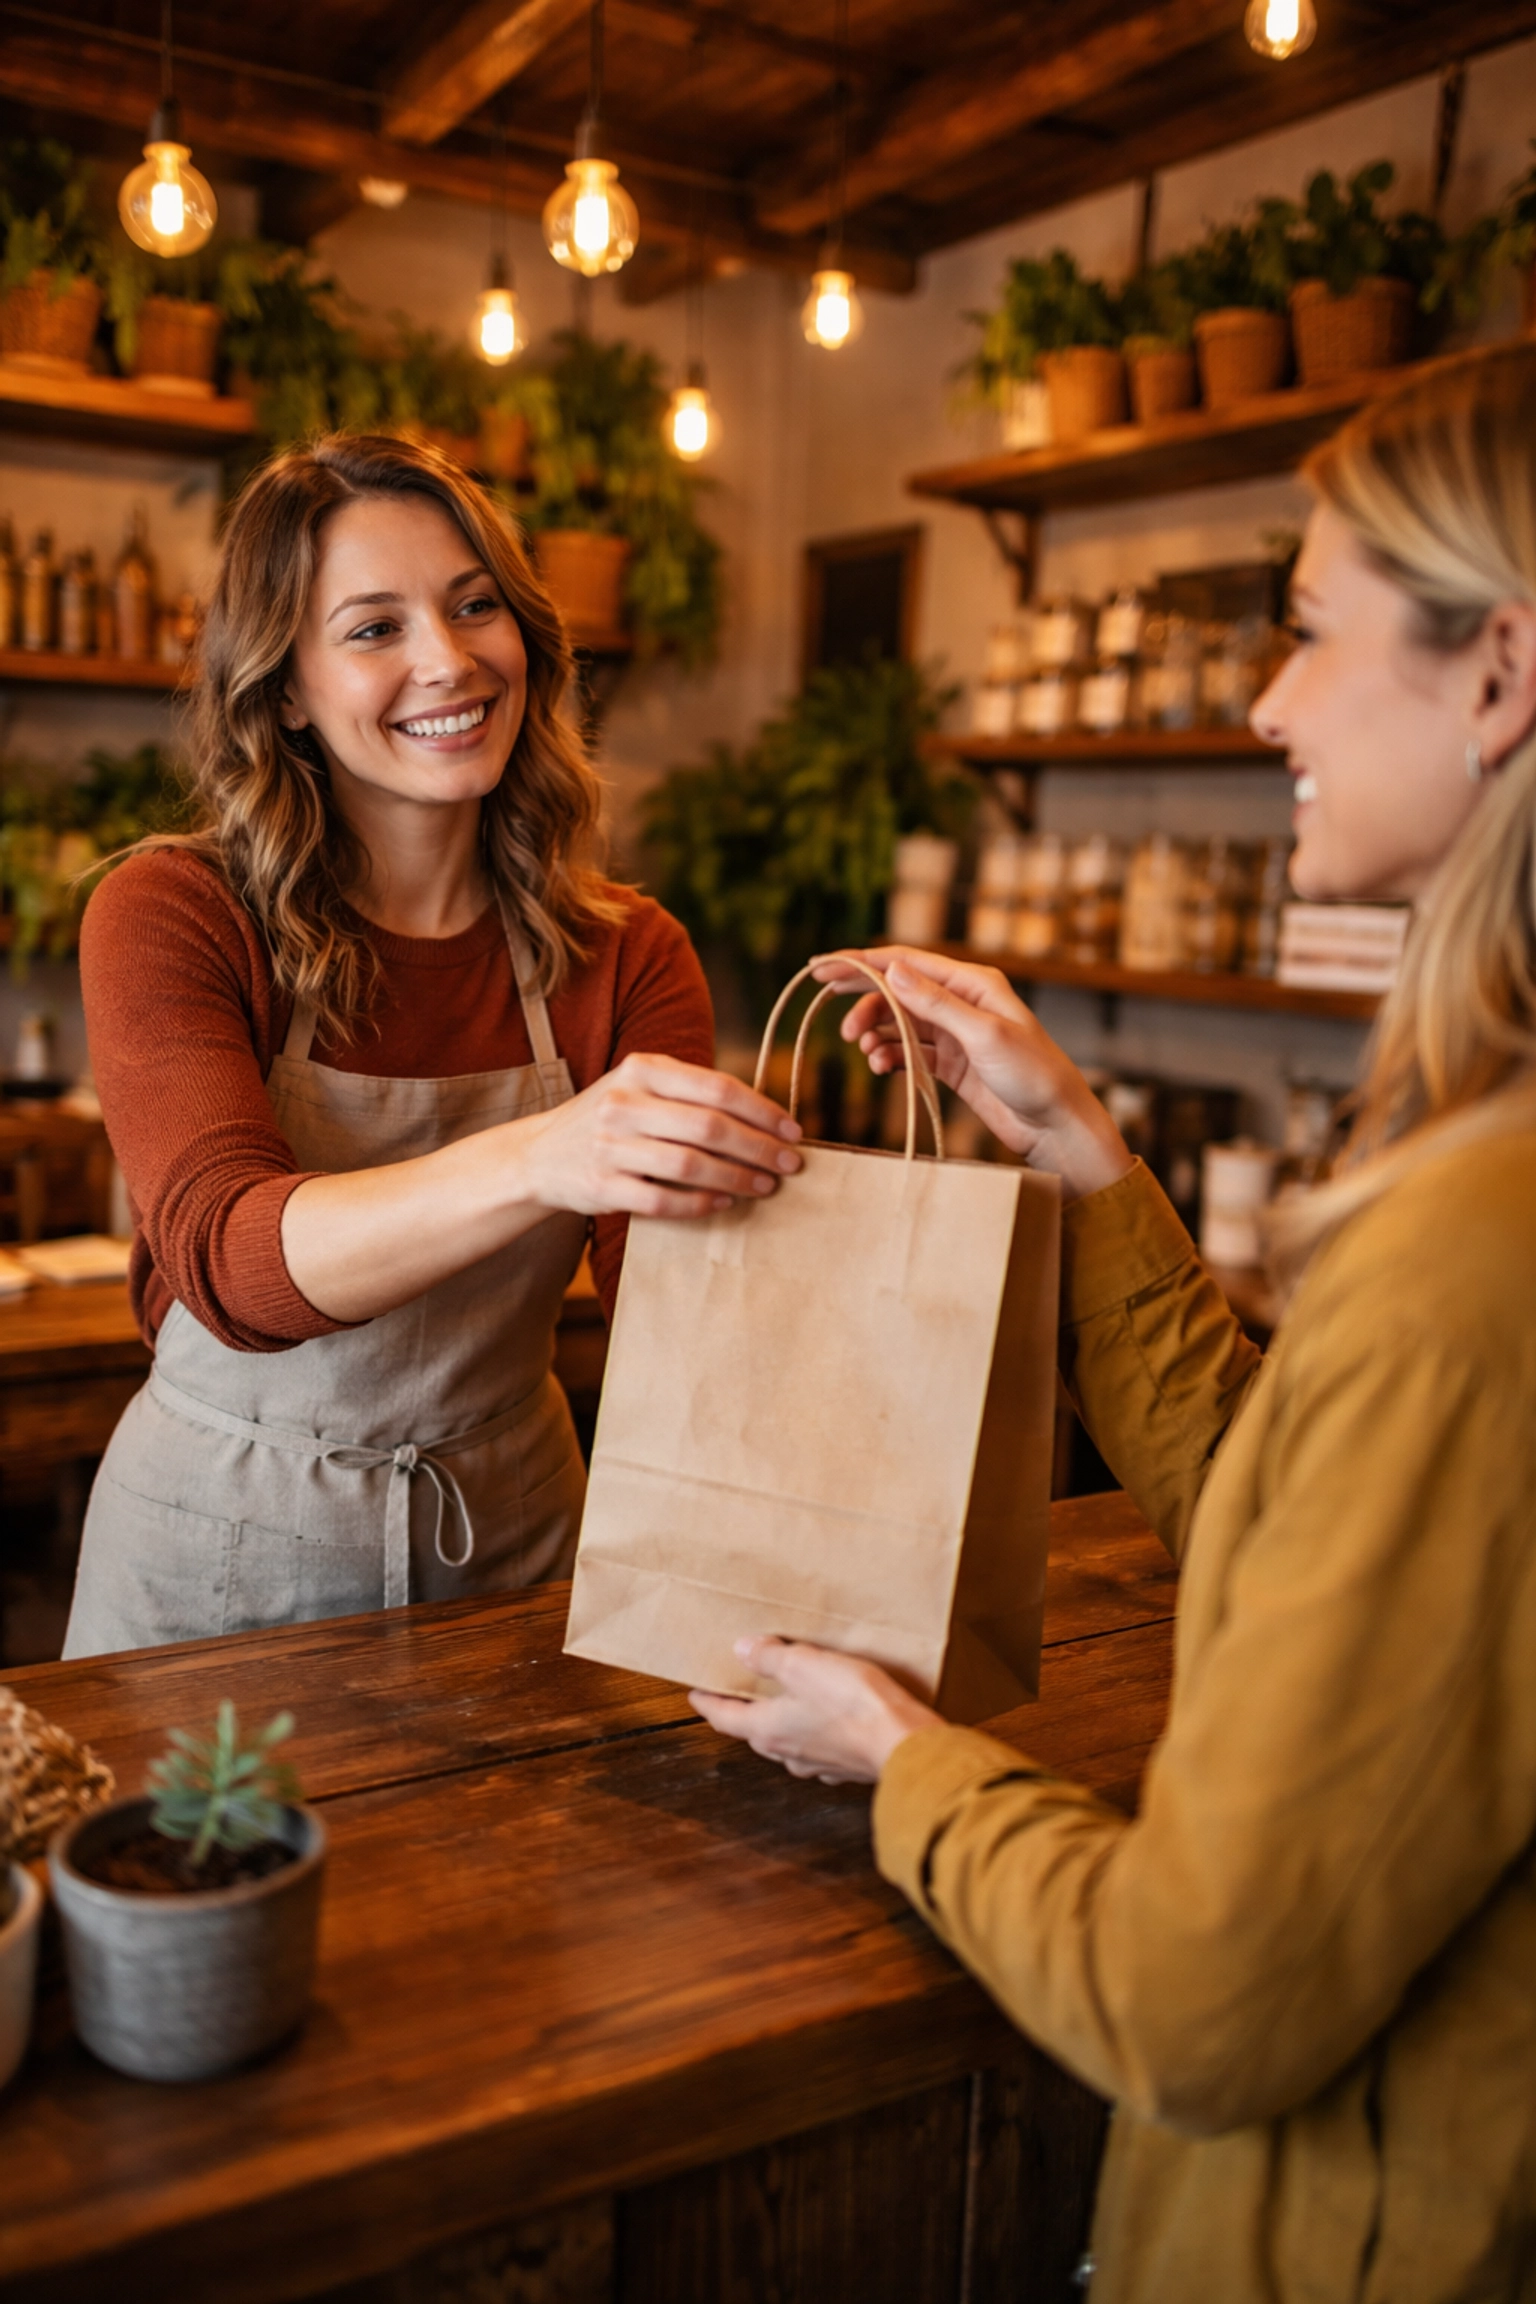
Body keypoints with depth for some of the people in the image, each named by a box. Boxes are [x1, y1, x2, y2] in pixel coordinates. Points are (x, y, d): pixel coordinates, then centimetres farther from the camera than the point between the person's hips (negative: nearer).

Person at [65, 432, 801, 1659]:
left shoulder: (625, 954, -6)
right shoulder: (168, 916, -13)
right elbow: (228, 1257, -28)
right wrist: (535, 1162, -46)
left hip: (508, 1537, 2)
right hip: (219, 1556, -2)